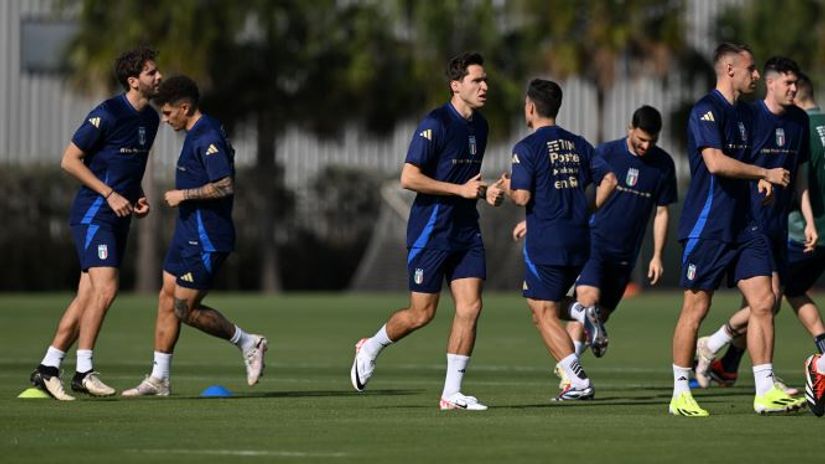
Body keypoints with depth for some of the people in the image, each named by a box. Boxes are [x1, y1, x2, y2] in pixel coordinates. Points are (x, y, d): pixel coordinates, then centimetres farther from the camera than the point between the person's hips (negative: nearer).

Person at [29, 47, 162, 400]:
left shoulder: (150, 119, 12)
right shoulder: (107, 114, -14)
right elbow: (70, 160, -12)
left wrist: (138, 196, 7)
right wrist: (110, 194, -17)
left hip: (118, 218, 8)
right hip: (93, 212, -8)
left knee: (88, 297, 6)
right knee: (105, 289, -17)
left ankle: (47, 368, 10)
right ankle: (84, 372, -12)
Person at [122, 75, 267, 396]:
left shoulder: (206, 138, -20)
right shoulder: (200, 133, 11)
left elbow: (226, 186, -28)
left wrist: (184, 195, -19)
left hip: (205, 240, -10)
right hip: (188, 234, 10)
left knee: (185, 310, -5)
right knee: (167, 301, 9)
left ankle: (247, 343, 9)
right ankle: (159, 379, 13)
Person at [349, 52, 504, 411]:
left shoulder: (479, 126, 12)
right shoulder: (436, 124, -14)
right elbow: (409, 178, -19)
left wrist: (485, 192, 6)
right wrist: (461, 189, -19)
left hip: (466, 231, 7)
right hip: (431, 230, -7)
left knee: (470, 307, -5)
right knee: (422, 314, -2)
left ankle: (452, 393, 0)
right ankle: (369, 349, 26)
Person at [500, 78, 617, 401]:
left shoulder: (527, 148, -8)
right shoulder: (578, 144, 12)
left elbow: (522, 196, -15)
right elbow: (609, 180, 7)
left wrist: (507, 189, 7)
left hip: (545, 243, -7)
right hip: (579, 240, 7)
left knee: (545, 314, 0)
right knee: (542, 308, 22)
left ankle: (579, 381, -11)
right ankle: (582, 314, -7)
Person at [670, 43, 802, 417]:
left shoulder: (743, 112, 17)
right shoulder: (706, 110, -11)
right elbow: (715, 162, -24)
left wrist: (761, 180, 9)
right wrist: (765, 173, -17)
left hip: (743, 225, 8)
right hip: (707, 227, -8)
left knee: (763, 302, -1)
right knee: (696, 308, -2)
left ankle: (765, 392, 0)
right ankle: (680, 394, 7)